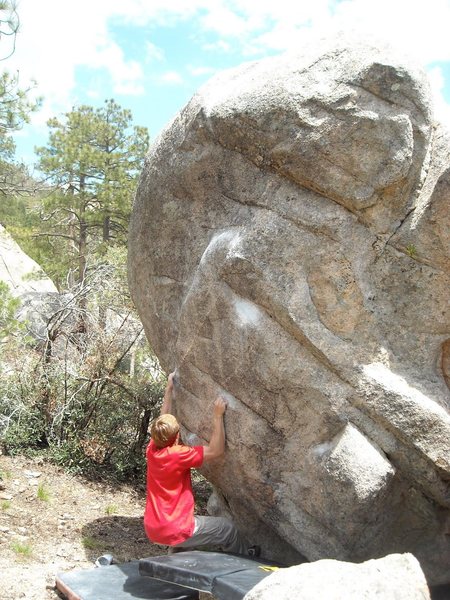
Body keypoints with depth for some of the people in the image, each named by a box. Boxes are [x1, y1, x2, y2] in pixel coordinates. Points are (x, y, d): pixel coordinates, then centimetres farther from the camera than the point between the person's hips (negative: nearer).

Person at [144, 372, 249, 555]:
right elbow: (216, 450, -15)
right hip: (174, 531, -7)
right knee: (227, 528, 8)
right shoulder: (179, 454, -22)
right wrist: (218, 416, -14)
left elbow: (163, 420, 13)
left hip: (152, 529, 8)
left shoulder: (152, 450, -2)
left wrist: (169, 389, 19)